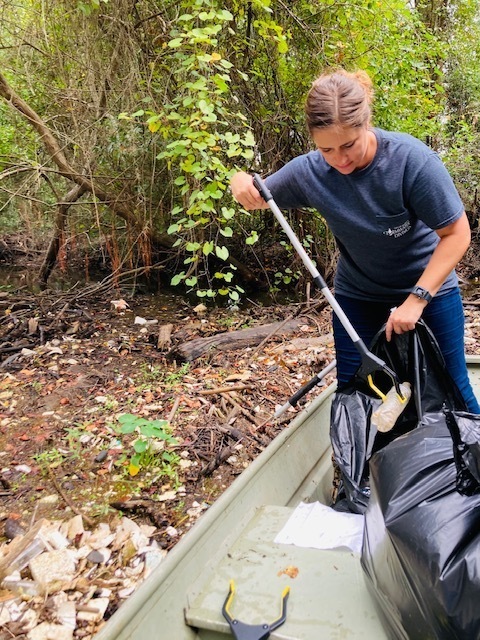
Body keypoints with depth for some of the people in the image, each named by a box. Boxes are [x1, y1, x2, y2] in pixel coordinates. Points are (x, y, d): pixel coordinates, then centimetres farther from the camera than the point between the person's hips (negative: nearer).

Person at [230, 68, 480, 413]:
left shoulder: (413, 159, -27)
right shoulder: (309, 171, -17)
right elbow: (260, 198, 0)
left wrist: (416, 299, -27)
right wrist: (242, 182, -24)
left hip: (429, 286, -2)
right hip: (358, 295, 3)